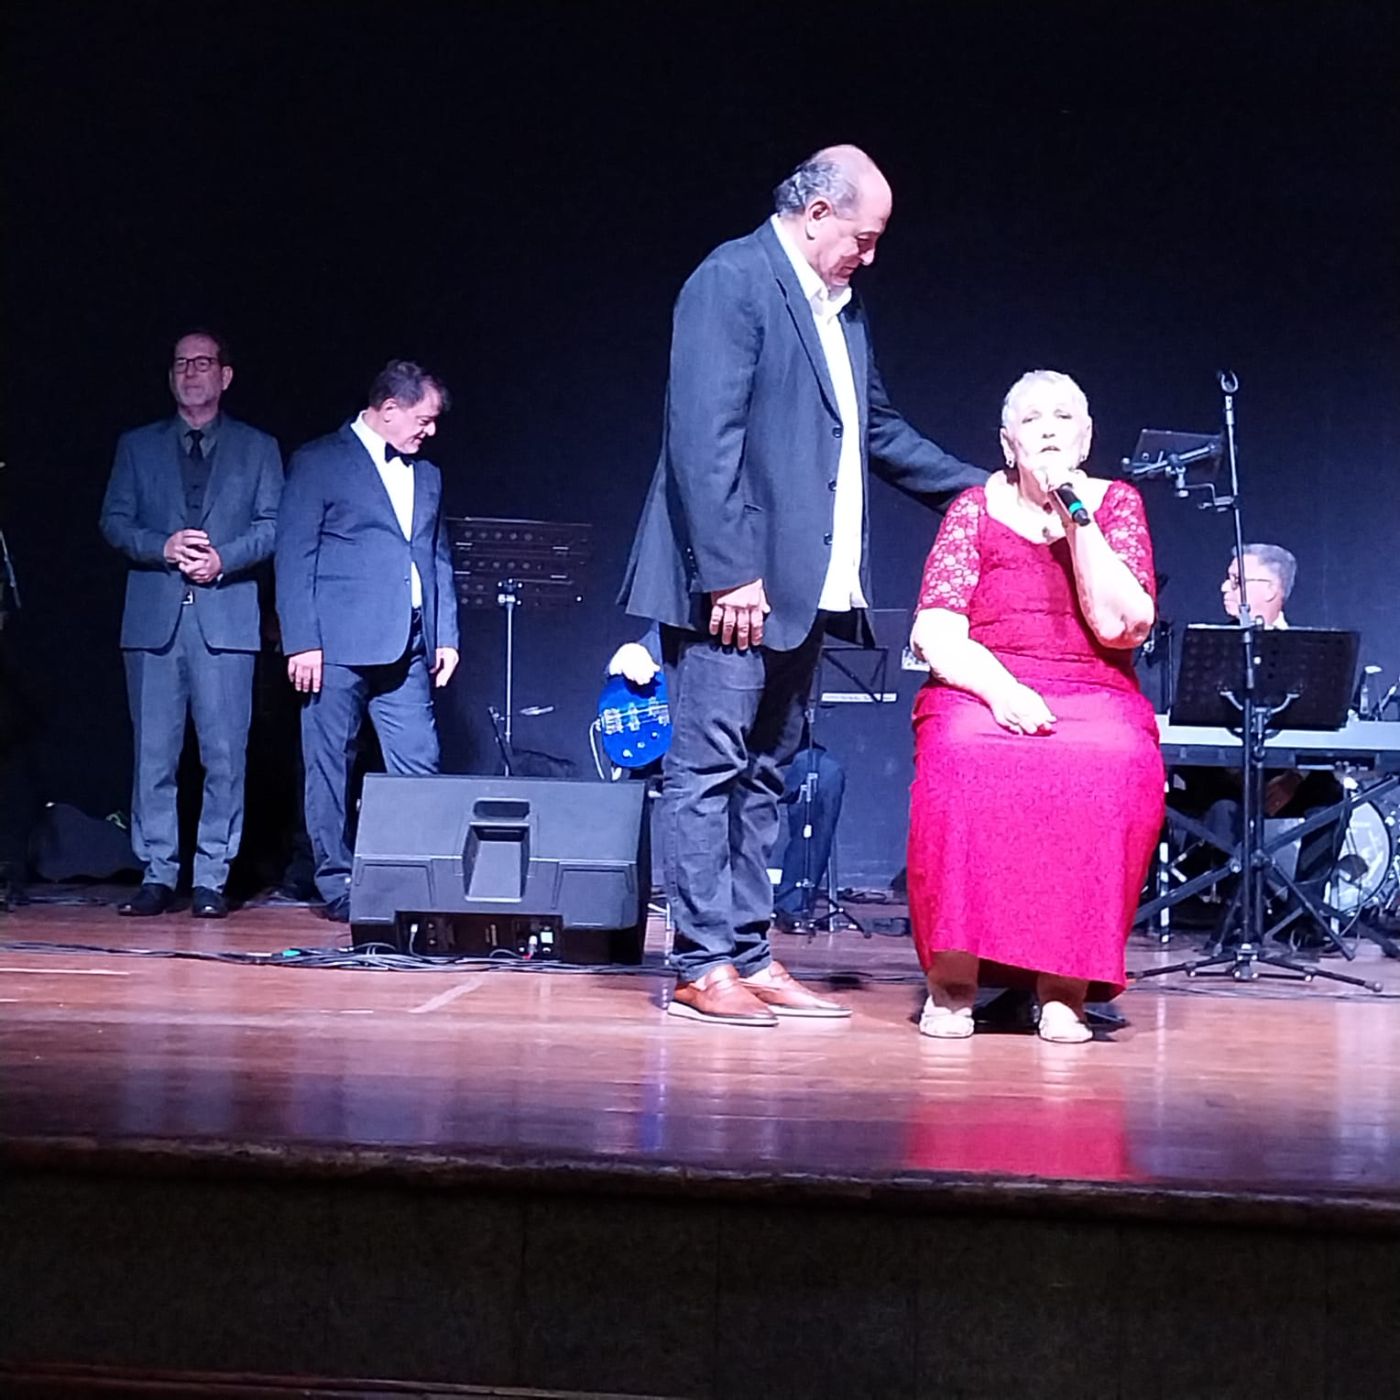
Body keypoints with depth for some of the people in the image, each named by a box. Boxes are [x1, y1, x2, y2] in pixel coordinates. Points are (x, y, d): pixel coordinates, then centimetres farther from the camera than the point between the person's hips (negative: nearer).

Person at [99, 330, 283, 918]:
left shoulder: (257, 448, 13)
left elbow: (272, 526, 5)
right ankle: (157, 875, 6)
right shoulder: (137, 446, 16)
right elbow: (114, 522, 8)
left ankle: (212, 879, 2)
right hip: (154, 616, 1)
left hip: (226, 616, -1)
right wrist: (165, 547, -10)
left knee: (224, 755, -4)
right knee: (153, 754, -1)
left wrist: (223, 557, -13)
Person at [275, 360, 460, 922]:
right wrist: (301, 642, -12)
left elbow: (438, 560, 21)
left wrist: (446, 636, 10)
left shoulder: (426, 476, 19)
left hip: (406, 647, 5)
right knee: (331, 766, 0)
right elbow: (294, 556, -5)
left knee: (419, 767, -2)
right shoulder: (319, 462, 0)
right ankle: (337, 886, 8)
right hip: (337, 643, -5)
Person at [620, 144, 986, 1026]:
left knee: (765, 776, 11)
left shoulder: (839, 306, 17)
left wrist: (981, 491, 23)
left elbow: (879, 429, 27)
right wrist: (729, 572, -21)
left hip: (802, 584, 9)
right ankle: (703, 965, 1)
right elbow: (705, 438, -17)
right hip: (734, 584, -9)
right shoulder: (733, 281, -9)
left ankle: (750, 956, 17)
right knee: (711, 768, -4)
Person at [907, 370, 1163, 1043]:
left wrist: (1078, 518, -8)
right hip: (982, 693, 0)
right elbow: (935, 634, 0)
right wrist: (999, 689, -19)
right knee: (964, 761, -36)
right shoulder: (975, 509, 10)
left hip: (1095, 699, 0)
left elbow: (1124, 627, -4)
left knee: (1115, 772, -36)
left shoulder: (1116, 502, 11)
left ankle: (1064, 986, -28)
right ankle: (952, 982, -27)